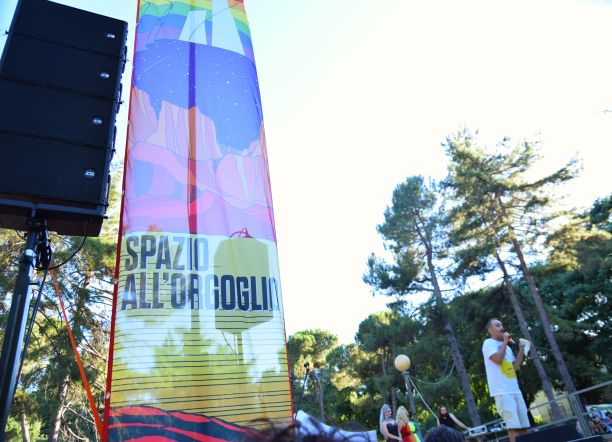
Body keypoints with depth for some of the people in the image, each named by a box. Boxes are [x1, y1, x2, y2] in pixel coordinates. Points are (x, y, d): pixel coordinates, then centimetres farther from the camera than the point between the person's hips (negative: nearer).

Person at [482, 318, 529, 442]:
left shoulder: (506, 347, 21)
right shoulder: (488, 343, -2)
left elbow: (515, 367, 17)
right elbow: (497, 359, -18)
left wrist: (521, 351, 7)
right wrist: (505, 342, -8)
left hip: (515, 390, 8)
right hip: (502, 392, -8)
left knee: (523, 425, 6)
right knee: (513, 426, -13)